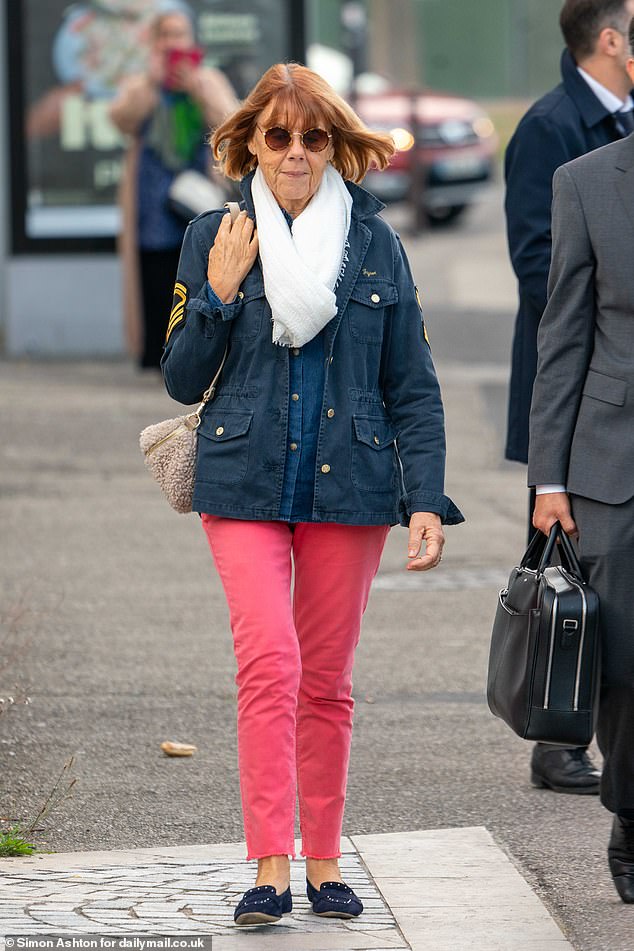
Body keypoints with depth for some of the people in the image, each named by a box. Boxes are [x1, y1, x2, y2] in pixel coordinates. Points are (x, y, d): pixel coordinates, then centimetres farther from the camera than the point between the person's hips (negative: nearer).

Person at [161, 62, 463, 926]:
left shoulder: (375, 246, 5)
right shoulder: (215, 239, 3)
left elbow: (413, 390, 7)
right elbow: (181, 380, 5)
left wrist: (426, 500, -2)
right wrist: (219, 295, -9)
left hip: (349, 488, 1)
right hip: (245, 487, -1)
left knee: (327, 681, 7)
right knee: (270, 662, -16)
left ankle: (324, 862, 17)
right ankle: (270, 866, -17)